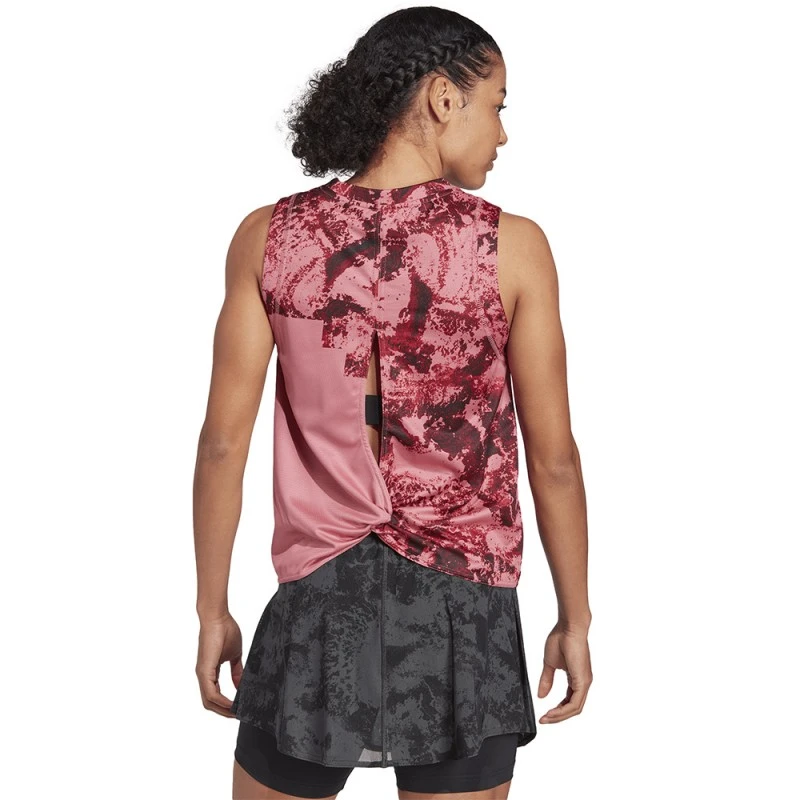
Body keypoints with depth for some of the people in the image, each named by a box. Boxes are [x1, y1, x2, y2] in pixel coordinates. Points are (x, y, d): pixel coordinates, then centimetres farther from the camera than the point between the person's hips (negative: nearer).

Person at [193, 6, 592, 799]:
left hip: (321, 602, 1)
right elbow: (553, 459, -4)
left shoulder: (270, 236, -3)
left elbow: (224, 442, -3)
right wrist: (574, 617, 8)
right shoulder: (511, 245, -7)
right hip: (462, 613, -1)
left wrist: (212, 610, 7)